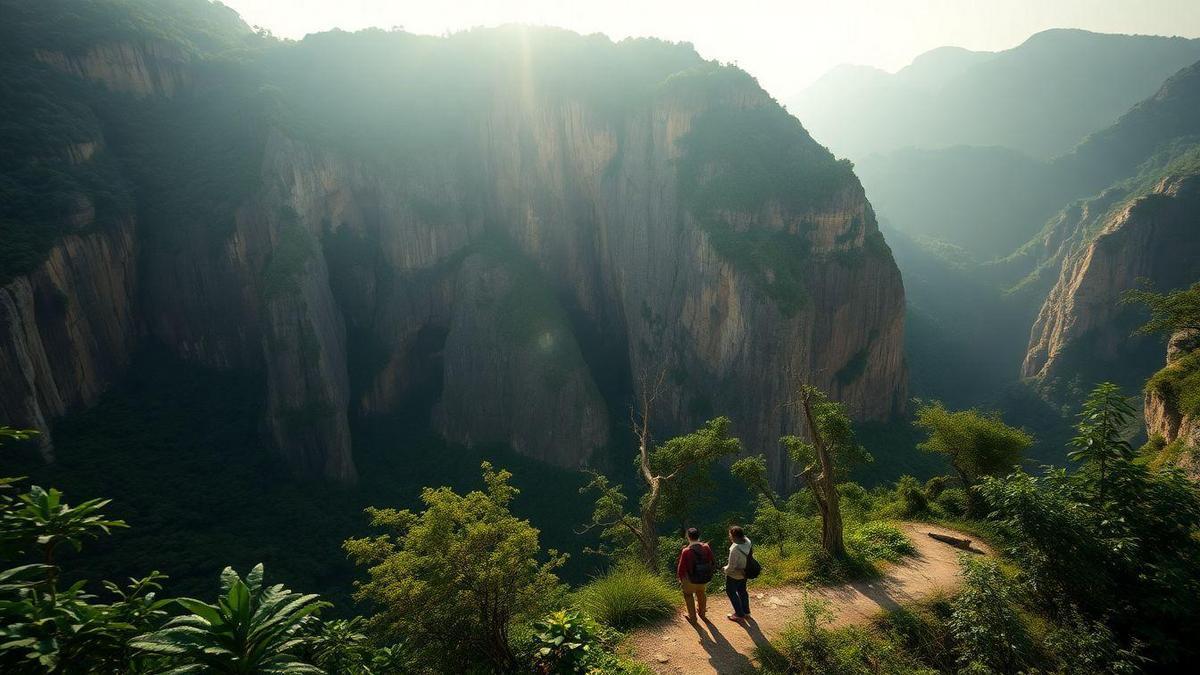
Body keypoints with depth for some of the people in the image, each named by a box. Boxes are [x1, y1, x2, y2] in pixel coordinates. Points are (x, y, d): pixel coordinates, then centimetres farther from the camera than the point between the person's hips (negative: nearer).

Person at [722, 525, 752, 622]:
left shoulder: (735, 549, -38)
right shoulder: (747, 542, -17)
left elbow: (731, 566, -28)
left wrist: (725, 569, -9)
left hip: (734, 575, -7)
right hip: (744, 572, 7)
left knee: (731, 592, 17)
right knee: (742, 591, 27)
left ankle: (739, 615, 28)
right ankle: (746, 611, 46)